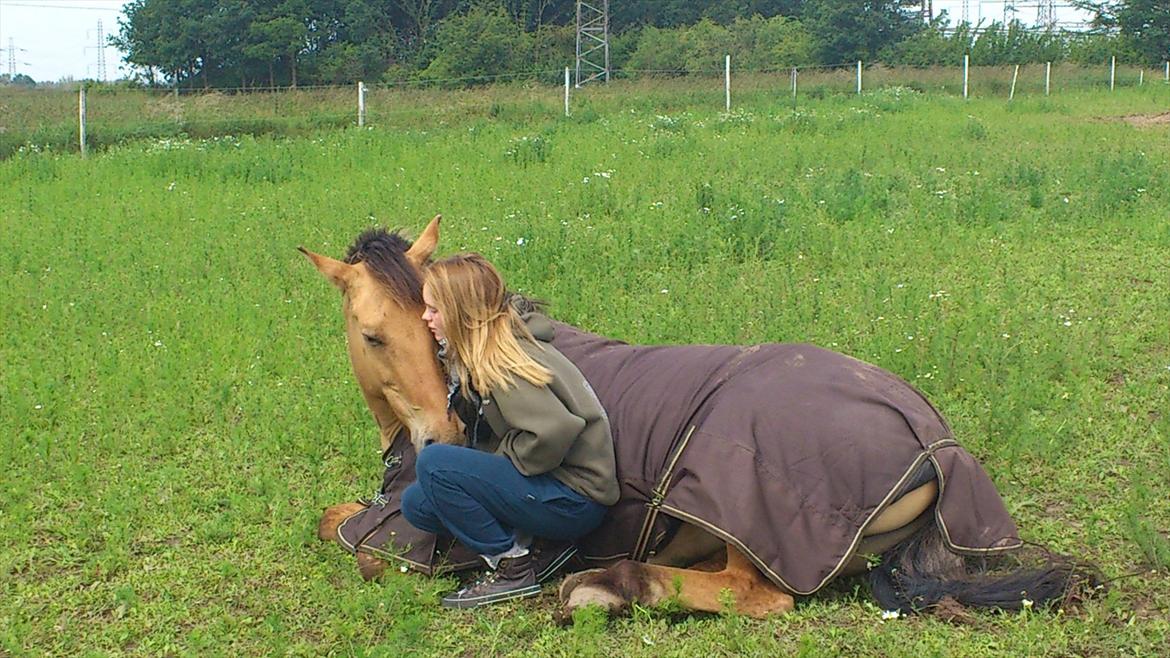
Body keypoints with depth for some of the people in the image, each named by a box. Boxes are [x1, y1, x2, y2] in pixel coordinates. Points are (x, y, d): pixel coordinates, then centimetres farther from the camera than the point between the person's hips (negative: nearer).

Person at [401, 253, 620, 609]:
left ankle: (514, 568, -8)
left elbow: (553, 431, -32)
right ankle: (542, 541, 7)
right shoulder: (476, 356, 9)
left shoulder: (503, 364, -21)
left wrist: (502, 457, -17)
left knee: (433, 463, -21)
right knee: (416, 505, 9)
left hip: (575, 500, -10)